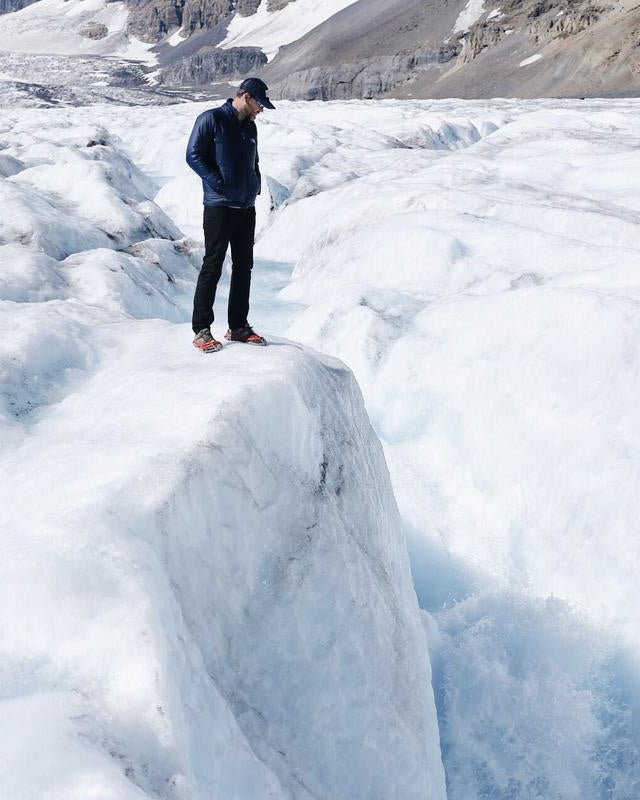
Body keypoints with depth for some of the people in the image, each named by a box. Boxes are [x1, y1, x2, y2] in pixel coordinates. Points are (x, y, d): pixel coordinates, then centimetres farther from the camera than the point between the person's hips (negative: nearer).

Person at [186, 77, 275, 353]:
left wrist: (255, 186, 9)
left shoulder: (250, 126, 17)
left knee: (244, 267, 8)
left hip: (246, 208, 8)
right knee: (212, 267, -6)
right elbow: (193, 156, -10)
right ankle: (201, 330, 1)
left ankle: (238, 326, 17)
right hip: (219, 206, -7)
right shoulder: (212, 119, -5)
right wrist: (220, 184, -16)